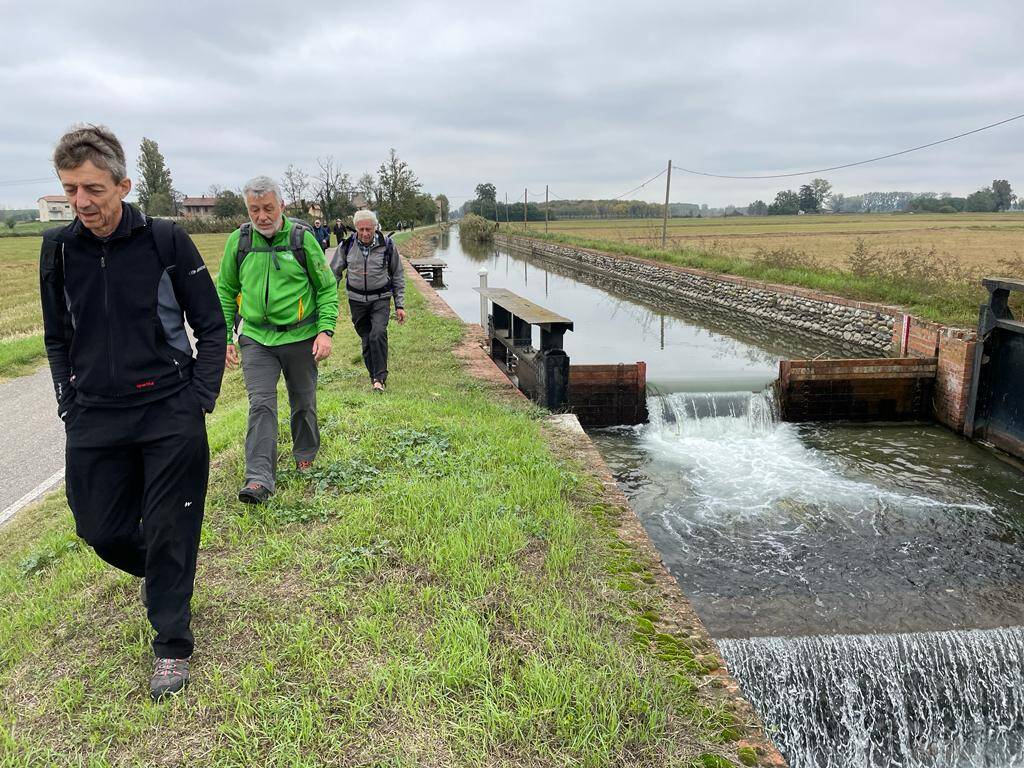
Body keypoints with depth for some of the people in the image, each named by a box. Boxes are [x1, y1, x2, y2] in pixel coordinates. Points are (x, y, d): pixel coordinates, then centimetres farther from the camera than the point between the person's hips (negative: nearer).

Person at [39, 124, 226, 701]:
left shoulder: (166, 240, -7)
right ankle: (168, 578, 43)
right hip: (93, 420, 4)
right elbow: (57, 338, 15)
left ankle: (173, 644, 20)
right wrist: (69, 403, 7)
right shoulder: (58, 249, 4)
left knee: (168, 532, 1)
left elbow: (211, 324, -2)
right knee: (102, 530, 11)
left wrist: (201, 398, -9)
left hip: (170, 414, -4)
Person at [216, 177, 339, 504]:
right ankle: (258, 479, -10)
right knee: (261, 405, -9)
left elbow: (327, 288, -2)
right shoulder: (238, 241, -2)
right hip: (256, 338, 1)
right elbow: (226, 292, 9)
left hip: (300, 337, 0)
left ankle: (305, 456, 37)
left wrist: (325, 330, -11)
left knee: (303, 402, 14)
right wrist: (225, 337, 4)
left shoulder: (303, 237, -8)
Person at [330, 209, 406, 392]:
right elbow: (333, 274, 9)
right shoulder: (347, 246, -2)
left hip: (380, 299, -2)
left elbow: (398, 277, 4)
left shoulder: (387, 245, -5)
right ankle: (374, 376, 22)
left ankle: (380, 378, -13)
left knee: (378, 335, -20)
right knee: (366, 340, 7)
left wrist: (400, 305, 2)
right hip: (357, 300, 2)